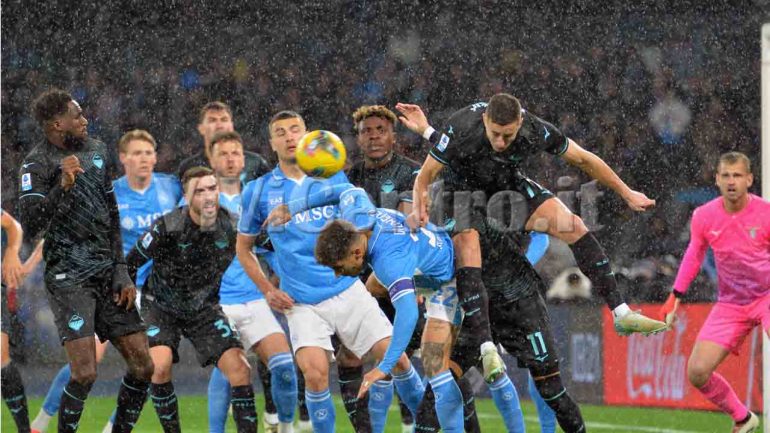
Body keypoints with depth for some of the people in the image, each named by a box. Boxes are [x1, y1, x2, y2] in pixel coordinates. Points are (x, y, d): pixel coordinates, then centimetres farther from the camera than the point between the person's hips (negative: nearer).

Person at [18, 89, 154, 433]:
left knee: (142, 366, 2)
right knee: (85, 373, -18)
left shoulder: (96, 150, 11)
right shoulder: (37, 165, -9)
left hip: (107, 273, 6)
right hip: (68, 277, -6)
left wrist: (122, 273, 12)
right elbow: (31, 228, -19)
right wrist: (62, 186, -30)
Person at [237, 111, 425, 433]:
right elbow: (244, 248, 14)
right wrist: (267, 290, 3)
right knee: (316, 372, -23)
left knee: (395, 356, -7)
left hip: (347, 290, 2)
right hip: (302, 303, -2)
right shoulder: (259, 191, 3)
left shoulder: (334, 178, 6)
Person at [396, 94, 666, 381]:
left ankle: (621, 313, -8)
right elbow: (425, 176, -22)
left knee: (573, 226, -13)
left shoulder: (535, 131, -26)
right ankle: (487, 348, -25)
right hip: (465, 189, -3)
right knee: (467, 259, -27)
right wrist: (418, 209, -42)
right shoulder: (462, 130, -35)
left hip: (509, 184, 3)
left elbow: (583, 159, -10)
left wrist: (626, 193, -2)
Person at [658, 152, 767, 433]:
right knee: (697, 372, -6)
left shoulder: (764, 213, -15)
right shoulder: (704, 217, -5)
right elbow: (693, 255, 13)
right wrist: (676, 297, 11)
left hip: (766, 296, -4)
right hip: (730, 304, 4)